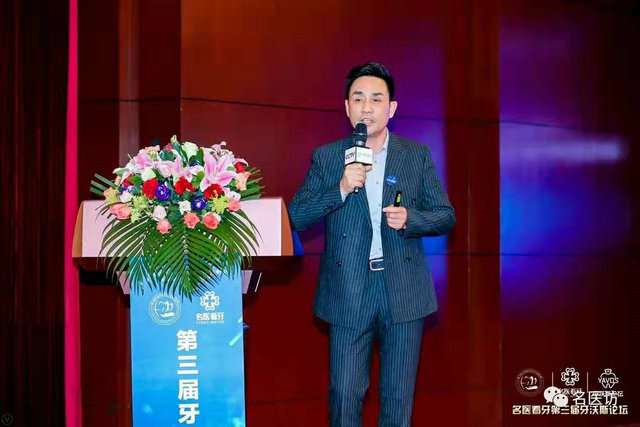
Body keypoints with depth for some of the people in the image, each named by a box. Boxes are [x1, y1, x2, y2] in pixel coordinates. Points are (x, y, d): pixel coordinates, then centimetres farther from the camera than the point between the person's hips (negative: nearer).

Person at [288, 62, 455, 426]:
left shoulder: (418, 155, 5)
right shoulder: (326, 157, 3)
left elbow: (446, 216, 6)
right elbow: (297, 217, -2)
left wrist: (410, 218, -14)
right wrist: (341, 189, -17)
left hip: (404, 293, 1)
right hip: (348, 293, -1)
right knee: (345, 395, 2)